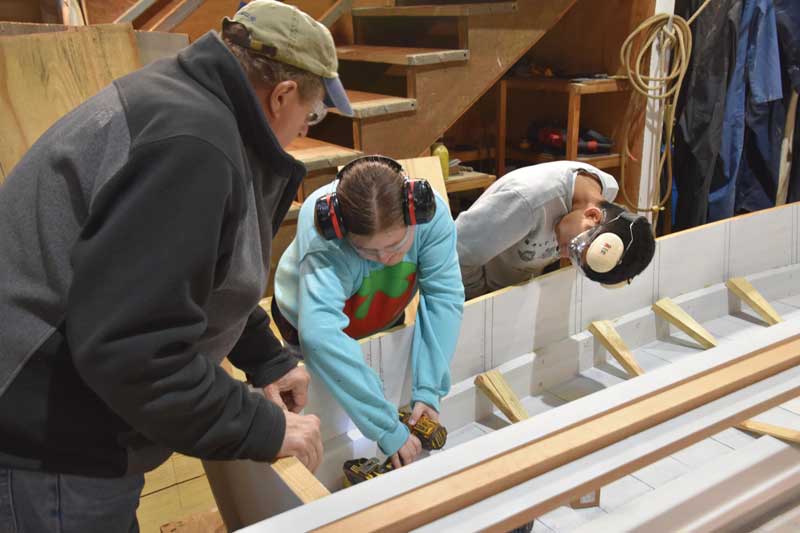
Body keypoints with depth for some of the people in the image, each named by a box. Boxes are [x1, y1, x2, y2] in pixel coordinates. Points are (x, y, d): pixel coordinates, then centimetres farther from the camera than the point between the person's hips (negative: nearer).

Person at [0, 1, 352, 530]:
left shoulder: (179, 96, 8)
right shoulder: (191, 141, -26)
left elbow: (191, 272, 19)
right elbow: (131, 345, -31)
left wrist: (267, 359, 18)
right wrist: (262, 429, -19)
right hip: (48, 454, -9)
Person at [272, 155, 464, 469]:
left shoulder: (432, 214, -35)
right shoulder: (324, 241, -44)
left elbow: (443, 297, -34)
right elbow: (320, 335, -55)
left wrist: (428, 391, -40)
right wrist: (387, 429, -55)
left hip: (385, 319, 3)